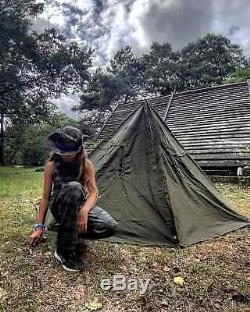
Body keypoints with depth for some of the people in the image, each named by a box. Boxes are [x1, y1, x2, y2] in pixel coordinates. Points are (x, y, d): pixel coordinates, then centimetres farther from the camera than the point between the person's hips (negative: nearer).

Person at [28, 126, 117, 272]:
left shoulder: (86, 164, -11)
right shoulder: (52, 165, -11)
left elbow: (93, 193, -15)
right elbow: (45, 196, -6)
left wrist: (84, 210, -36)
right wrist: (39, 226, -8)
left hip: (80, 205, 1)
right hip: (59, 207, -1)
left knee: (110, 226, -29)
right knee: (73, 187, -40)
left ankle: (74, 231, 1)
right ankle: (65, 251, -28)